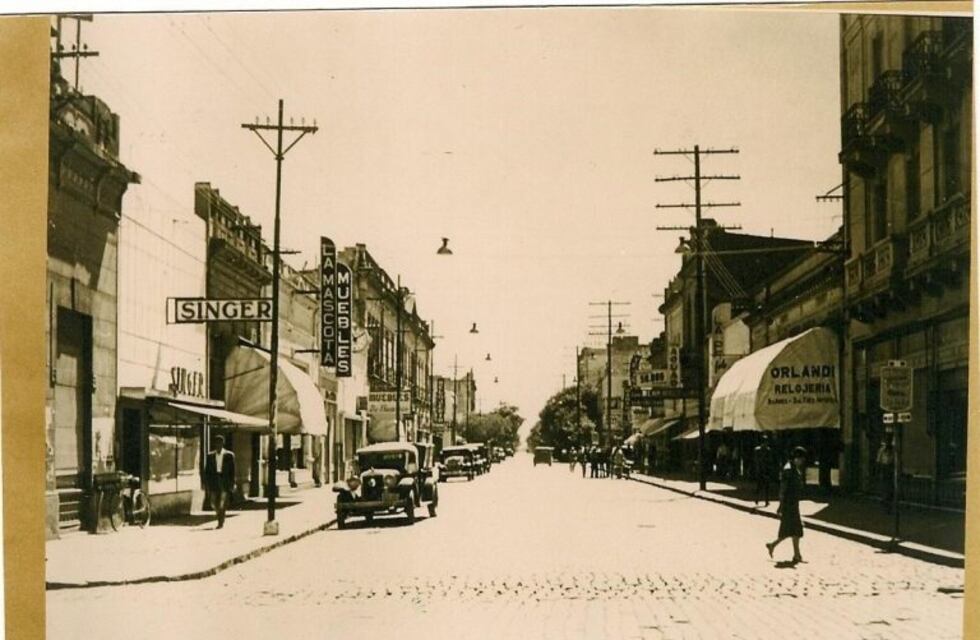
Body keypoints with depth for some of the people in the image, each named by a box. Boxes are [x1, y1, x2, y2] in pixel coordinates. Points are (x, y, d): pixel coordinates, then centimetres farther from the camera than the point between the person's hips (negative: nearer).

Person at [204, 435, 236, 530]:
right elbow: (207, 471, 10)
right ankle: (221, 518, 27)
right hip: (214, 480, 3)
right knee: (214, 504, 3)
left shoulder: (229, 455, 2)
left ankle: (221, 522, -1)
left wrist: (231, 484, -1)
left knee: (223, 503, -10)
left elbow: (232, 471, 3)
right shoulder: (210, 456, 9)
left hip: (224, 481, -3)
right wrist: (207, 484, 3)